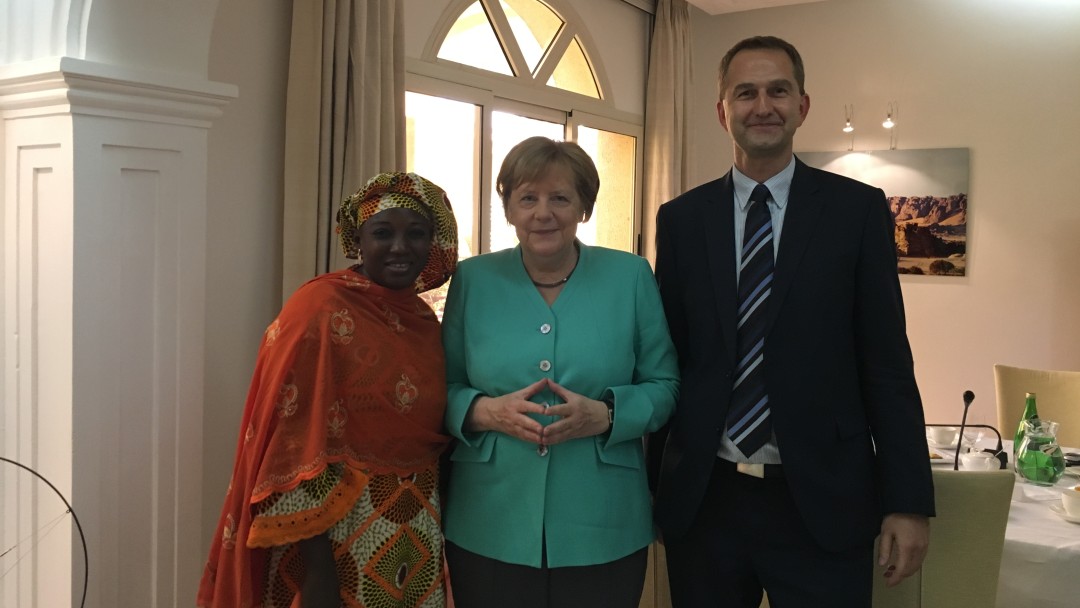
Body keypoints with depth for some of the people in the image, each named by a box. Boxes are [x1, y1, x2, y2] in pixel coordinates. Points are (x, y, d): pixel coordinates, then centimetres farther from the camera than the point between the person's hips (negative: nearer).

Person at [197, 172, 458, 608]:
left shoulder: (425, 321, 6)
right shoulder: (321, 310, -14)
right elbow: (295, 442, -18)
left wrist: (436, 528, 9)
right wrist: (317, 569, -19)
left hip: (417, 531, 7)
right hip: (338, 526, -7)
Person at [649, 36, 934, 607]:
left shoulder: (858, 210, 0)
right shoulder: (681, 218, 3)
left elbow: (887, 363, -1)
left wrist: (908, 502, -3)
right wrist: (651, 483, 7)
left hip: (821, 502, -1)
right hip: (702, 499, 2)